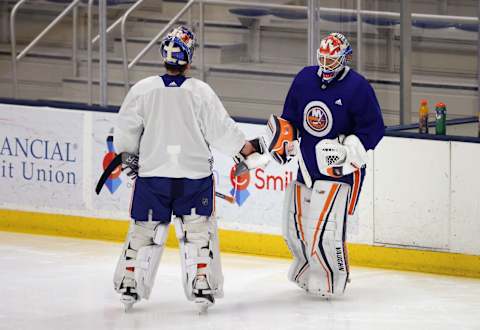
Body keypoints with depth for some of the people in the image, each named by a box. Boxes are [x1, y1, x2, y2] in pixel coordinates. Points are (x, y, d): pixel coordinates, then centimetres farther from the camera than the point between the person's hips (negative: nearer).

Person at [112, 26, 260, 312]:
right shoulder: (201, 92, -10)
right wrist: (249, 148, 10)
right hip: (195, 175, -1)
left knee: (144, 231, 13)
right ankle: (201, 287, 4)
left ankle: (129, 287, 15)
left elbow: (125, 135, 1)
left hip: (152, 173, 2)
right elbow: (222, 130, -5)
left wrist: (128, 158, 20)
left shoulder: (142, 89, -5)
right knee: (198, 231, 9)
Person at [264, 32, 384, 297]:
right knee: (294, 226, 12)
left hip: (339, 169, -7)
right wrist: (283, 139, 0)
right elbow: (289, 117, 16)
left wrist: (348, 149, -19)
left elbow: (373, 129, -10)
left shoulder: (358, 88, -12)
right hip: (306, 164, 7)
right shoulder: (304, 79, 5)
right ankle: (306, 271, 36)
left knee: (325, 230, -14)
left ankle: (332, 281, 6)